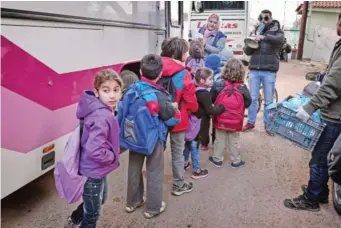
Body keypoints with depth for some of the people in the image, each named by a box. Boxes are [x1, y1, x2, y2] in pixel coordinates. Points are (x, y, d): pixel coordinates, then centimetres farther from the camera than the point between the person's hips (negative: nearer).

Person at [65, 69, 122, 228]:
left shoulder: (101, 110, -1)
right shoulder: (102, 117, -31)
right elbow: (94, 150, -38)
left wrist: (112, 154, 5)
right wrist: (113, 156, -21)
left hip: (97, 169, 10)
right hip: (93, 171, -10)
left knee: (100, 199, 34)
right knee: (92, 213, 14)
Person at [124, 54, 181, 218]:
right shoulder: (160, 97, -24)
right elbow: (174, 119, -15)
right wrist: (174, 108, 4)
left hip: (134, 136, 5)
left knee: (134, 169, 20)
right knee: (154, 173, 12)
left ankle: (132, 202, 38)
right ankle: (153, 207, 27)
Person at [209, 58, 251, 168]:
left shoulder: (218, 84, -14)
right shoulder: (242, 87, -13)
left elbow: (211, 99, -6)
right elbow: (248, 102, -3)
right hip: (235, 120, 0)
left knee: (220, 139, 16)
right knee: (234, 140, 16)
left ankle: (217, 159, 27)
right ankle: (236, 161, 27)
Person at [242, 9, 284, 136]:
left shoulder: (277, 31, 5)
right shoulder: (256, 31, 14)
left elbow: (279, 39, -20)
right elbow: (247, 52, 10)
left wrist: (263, 37, -33)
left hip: (269, 71, -2)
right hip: (254, 70, 3)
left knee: (268, 101, 5)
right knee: (252, 98, 7)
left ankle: (267, 125, 17)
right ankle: (250, 122, 20)